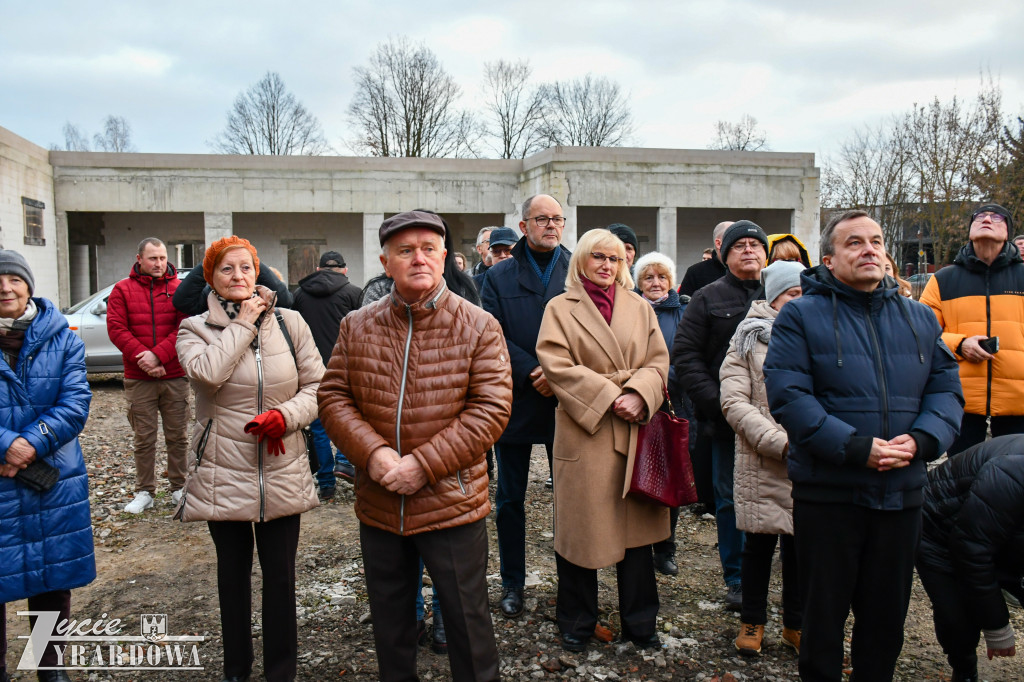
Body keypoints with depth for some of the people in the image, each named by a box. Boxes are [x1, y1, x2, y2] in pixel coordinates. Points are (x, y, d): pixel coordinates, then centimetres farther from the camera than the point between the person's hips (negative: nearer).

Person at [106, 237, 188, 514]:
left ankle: (179, 488, 21)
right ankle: (144, 491, 18)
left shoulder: (180, 289, 3)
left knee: (178, 436, 8)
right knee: (144, 438, 7)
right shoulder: (122, 290, 5)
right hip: (138, 380, 0)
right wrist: (141, 357, -15)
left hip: (175, 377, 0)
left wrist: (158, 355, -17)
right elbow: (116, 328, -4)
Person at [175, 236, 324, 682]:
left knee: (281, 576, 8)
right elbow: (209, 371, -23)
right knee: (233, 571, 16)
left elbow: (316, 385, 2)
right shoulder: (195, 329, -1)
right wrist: (244, 323, -15)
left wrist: (286, 415, -16)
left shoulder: (289, 322, 2)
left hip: (282, 473, 1)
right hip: (224, 473, 0)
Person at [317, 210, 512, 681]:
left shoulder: (479, 327, -8)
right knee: (389, 620, 21)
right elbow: (333, 396, 1)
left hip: (452, 505, -3)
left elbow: (491, 409, -13)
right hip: (377, 506, 4)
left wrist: (423, 464, -19)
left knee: (466, 619, 11)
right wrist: (373, 454, -16)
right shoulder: (356, 326, 2)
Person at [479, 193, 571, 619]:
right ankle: (512, 583, 24)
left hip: (566, 401, 0)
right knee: (510, 499, 10)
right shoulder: (499, 277, 5)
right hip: (515, 401, 1)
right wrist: (532, 372, -15)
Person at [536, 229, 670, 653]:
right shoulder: (560, 308, 3)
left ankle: (640, 622, 25)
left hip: (634, 432, 3)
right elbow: (557, 365, -8)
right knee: (581, 528, 4)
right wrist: (608, 397, -15)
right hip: (583, 430, -3)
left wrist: (638, 395, -13)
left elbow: (658, 362, 7)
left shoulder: (640, 308, 14)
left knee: (636, 524, 9)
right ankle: (577, 623, 22)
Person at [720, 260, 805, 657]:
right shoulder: (749, 339, 2)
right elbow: (734, 403, -7)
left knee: (800, 544, 10)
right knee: (759, 543, 9)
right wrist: (781, 443, -16)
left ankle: (795, 624, 28)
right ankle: (752, 622, 27)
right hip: (762, 465, -2)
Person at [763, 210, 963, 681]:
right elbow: (789, 396, -15)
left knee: (887, 614, 17)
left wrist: (921, 440, -12)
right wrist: (856, 448, -22)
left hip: (902, 493, 4)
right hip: (827, 493, -4)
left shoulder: (920, 318, 12)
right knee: (824, 612, 10)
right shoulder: (800, 316, -4)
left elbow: (946, 390, 8)